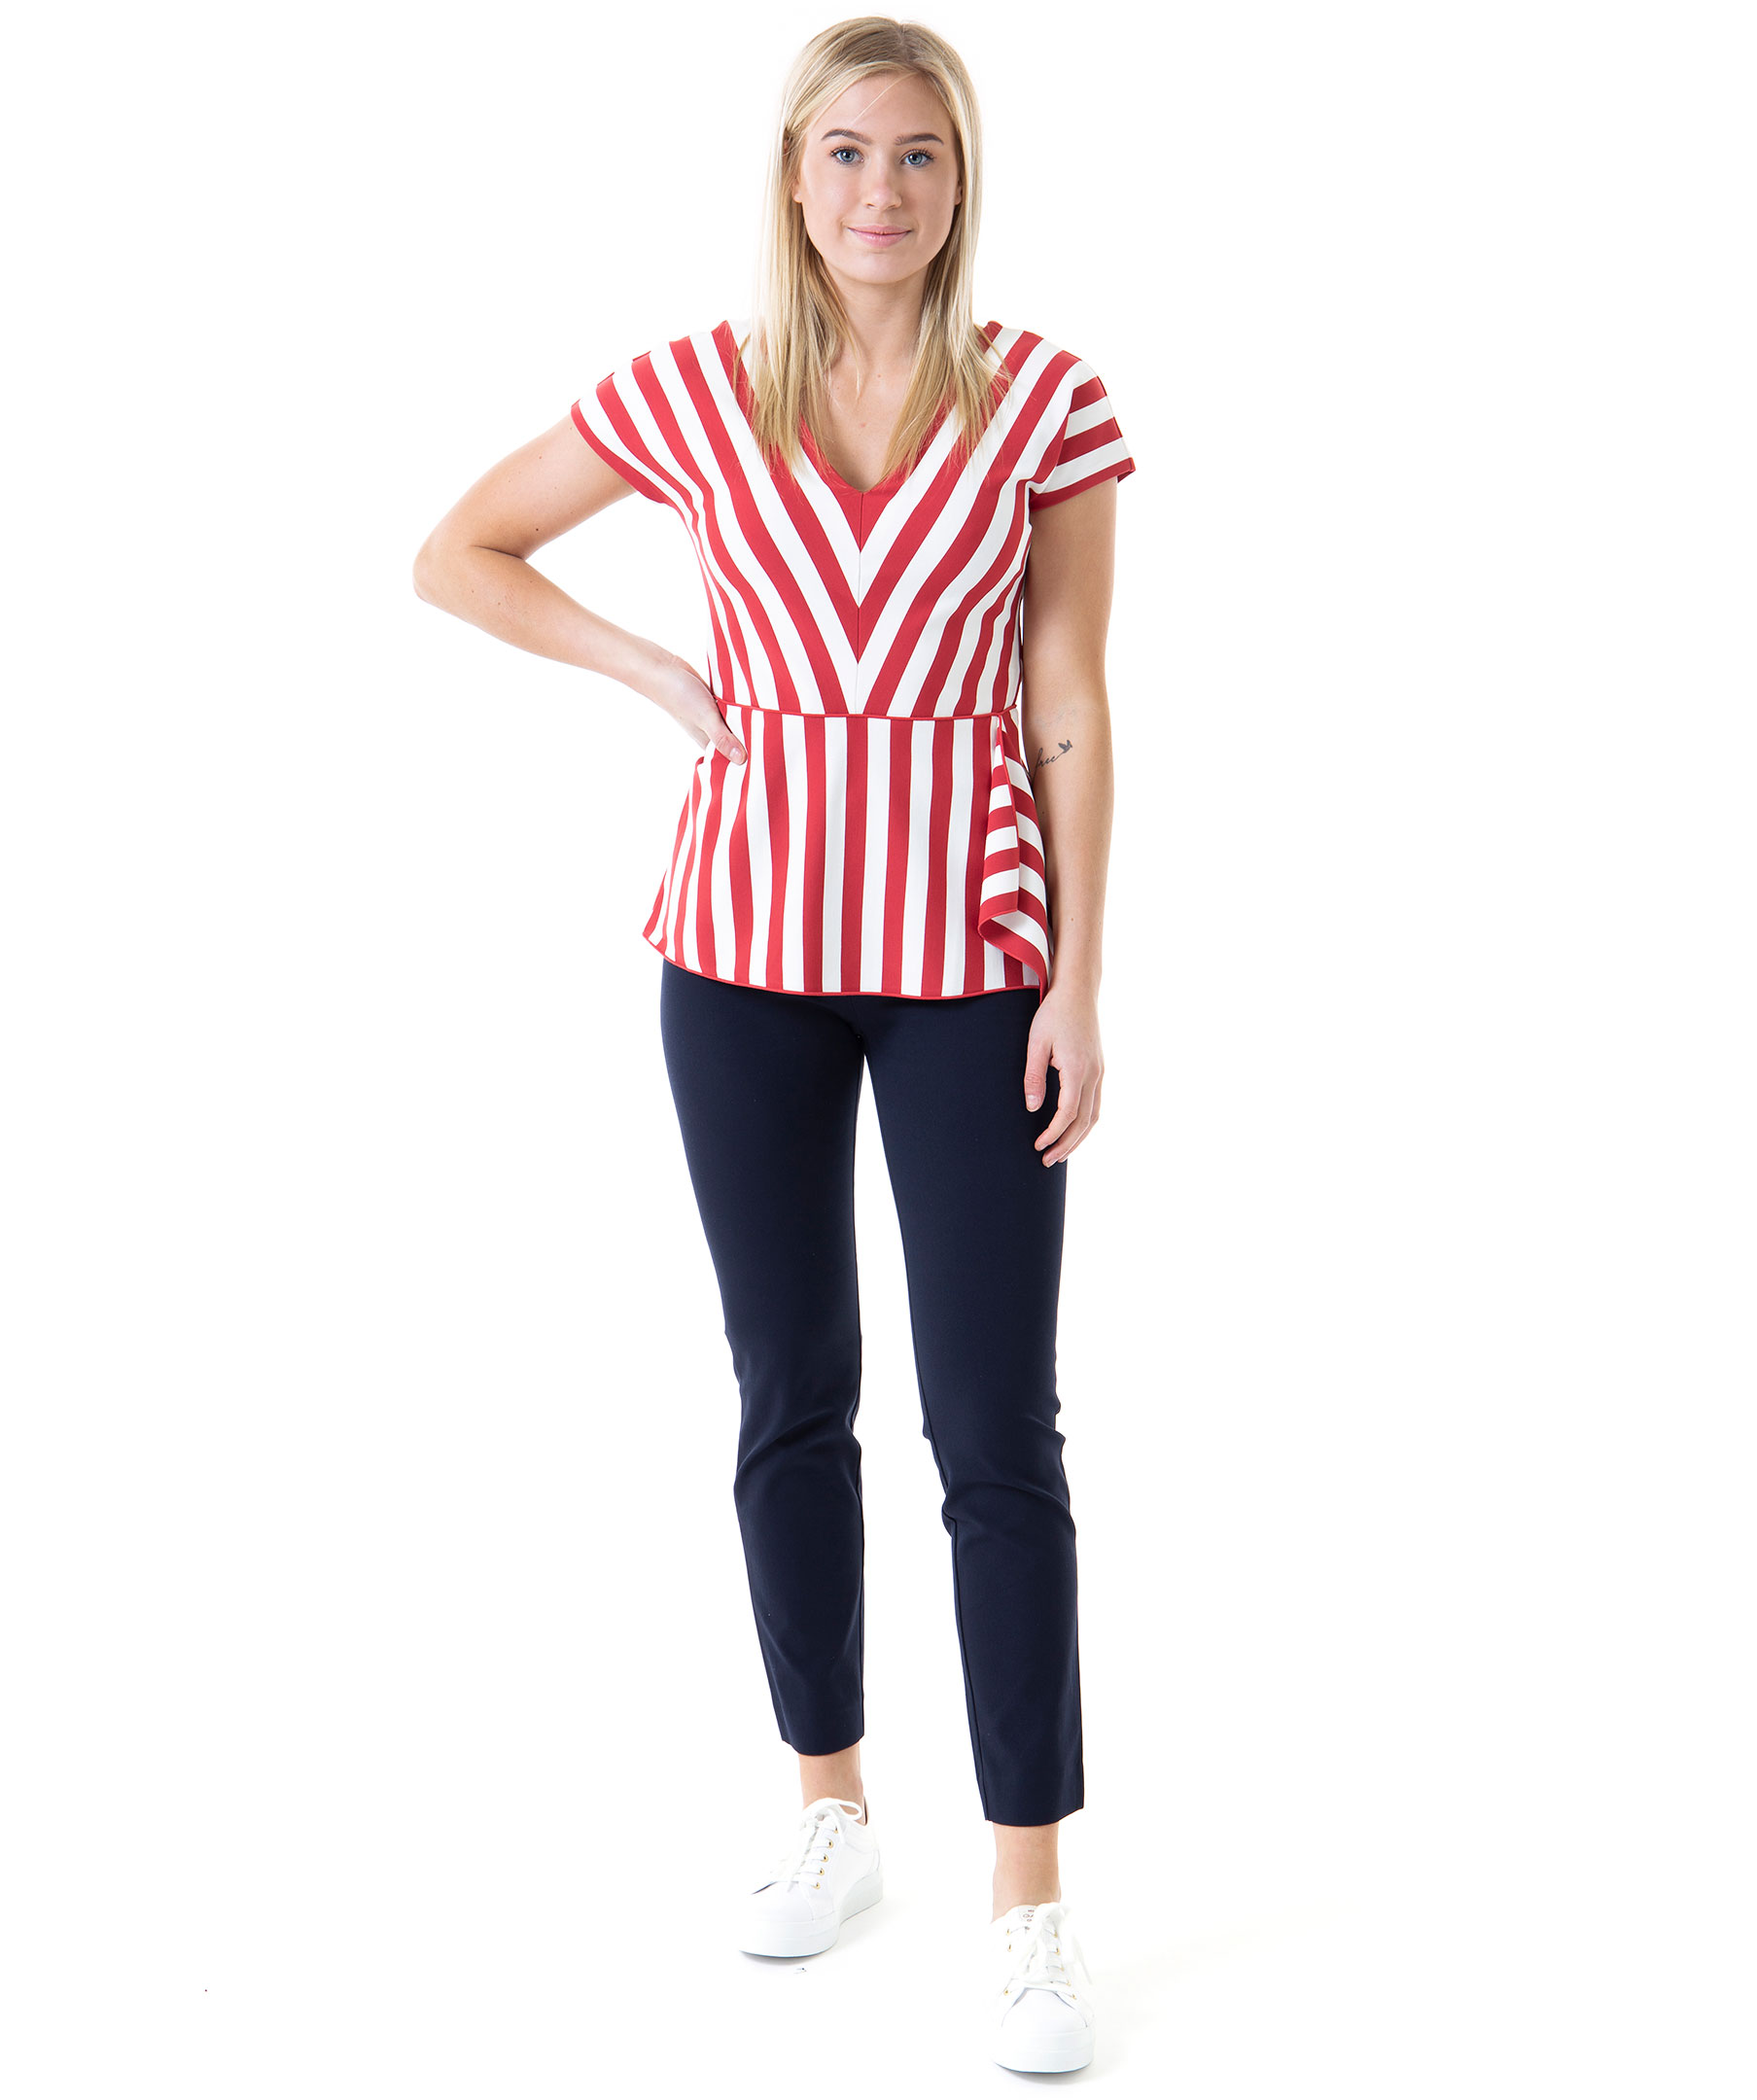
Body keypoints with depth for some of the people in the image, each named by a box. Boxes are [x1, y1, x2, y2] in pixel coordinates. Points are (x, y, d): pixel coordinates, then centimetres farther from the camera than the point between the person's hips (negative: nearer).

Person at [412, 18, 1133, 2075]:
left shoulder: (1044, 398, -2)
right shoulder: (690, 392, 0)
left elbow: (1072, 710, -2)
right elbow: (455, 553, 10)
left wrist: (1078, 986, -5)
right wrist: (663, 678, 1)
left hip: (970, 946, -2)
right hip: (752, 939, 2)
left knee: (997, 1426, -1)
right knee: (789, 1391, 12)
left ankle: (1032, 1895, 10)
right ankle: (832, 1806, 30)